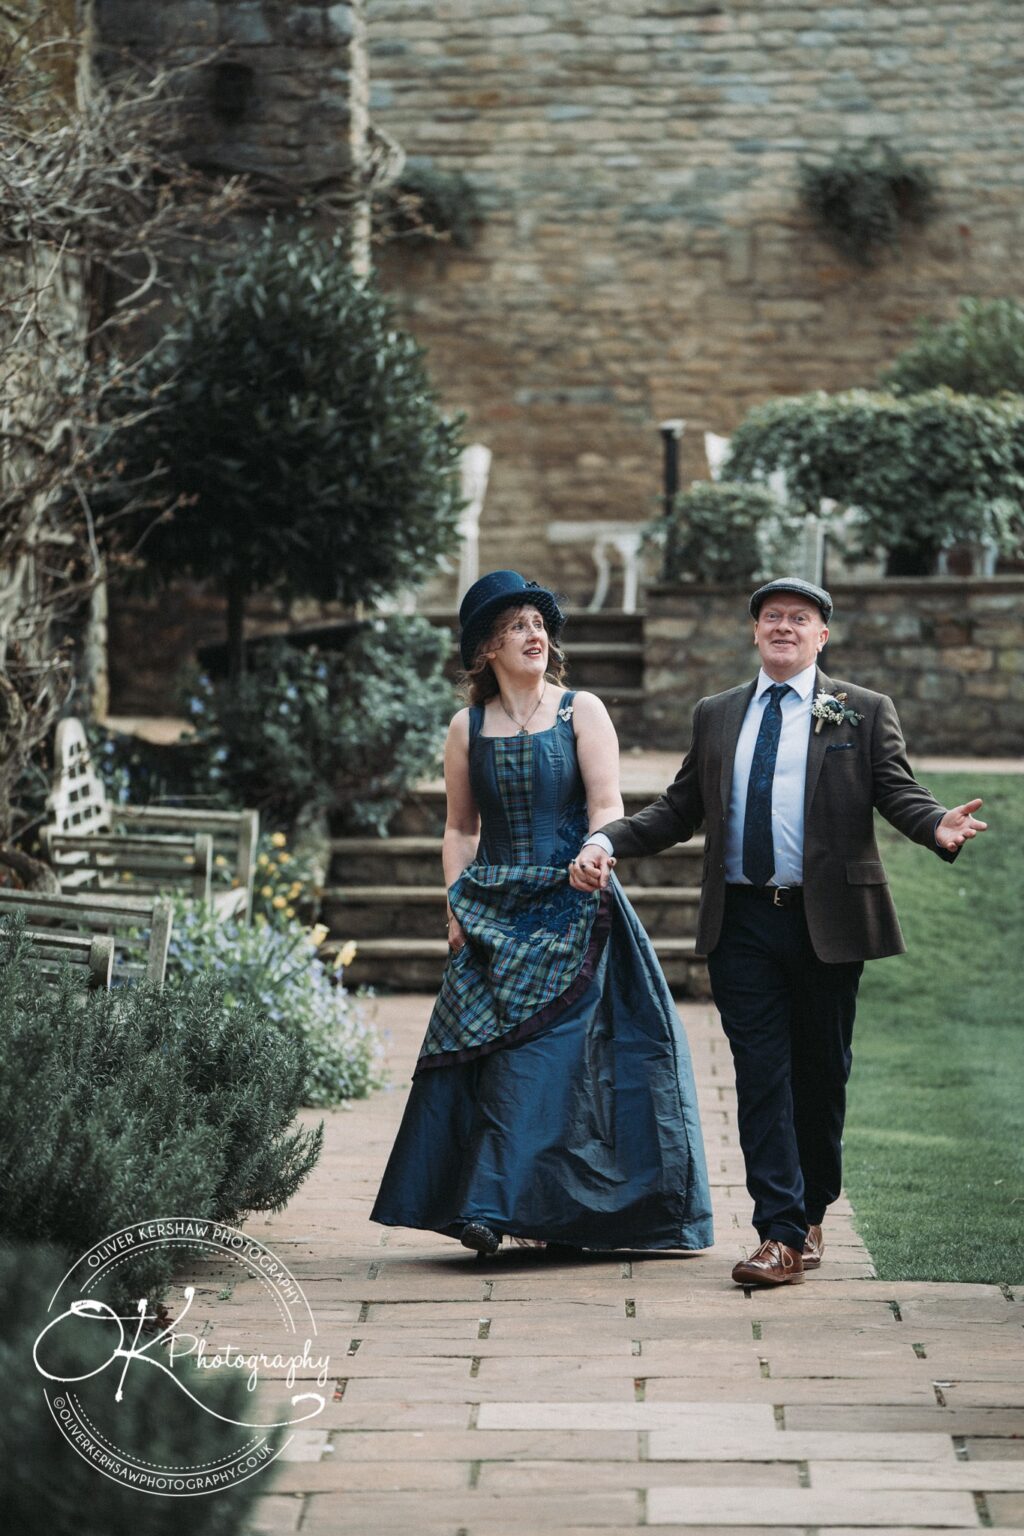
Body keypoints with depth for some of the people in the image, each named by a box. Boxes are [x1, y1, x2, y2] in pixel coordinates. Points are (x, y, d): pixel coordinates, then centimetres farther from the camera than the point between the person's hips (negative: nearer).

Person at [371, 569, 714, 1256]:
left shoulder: (581, 712, 3)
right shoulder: (468, 728, 11)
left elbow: (608, 807, -6)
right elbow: (460, 827, 16)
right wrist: (456, 904, 3)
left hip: (572, 910, -2)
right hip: (495, 914, 3)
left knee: (547, 1052, -11)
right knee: (490, 1052, -5)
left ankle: (497, 1204, -14)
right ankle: (492, 1206, 1)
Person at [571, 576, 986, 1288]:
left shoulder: (864, 712, 6)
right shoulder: (716, 715, 14)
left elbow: (898, 793, -4)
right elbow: (680, 809, 13)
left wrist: (938, 826, -26)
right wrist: (608, 842, -1)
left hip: (828, 921, -1)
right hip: (743, 922, 2)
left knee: (821, 1071, 8)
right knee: (762, 1072, -4)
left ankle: (811, 1212, 25)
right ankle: (782, 1235, -6)